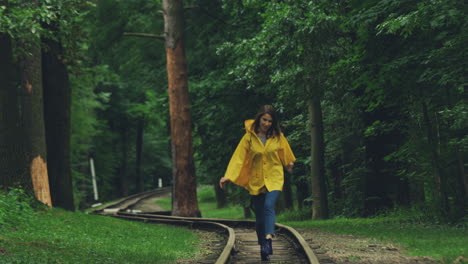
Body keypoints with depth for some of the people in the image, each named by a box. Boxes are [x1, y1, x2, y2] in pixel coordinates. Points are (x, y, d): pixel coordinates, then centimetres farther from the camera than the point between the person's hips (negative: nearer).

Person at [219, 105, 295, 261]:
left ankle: (268, 241, -37)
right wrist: (228, 176, -19)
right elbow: (238, 157, -10)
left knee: (269, 206, -25)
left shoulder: (278, 137, -1)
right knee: (259, 215, 5)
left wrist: (289, 164, 35)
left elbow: (285, 154, 19)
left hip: (274, 179, -1)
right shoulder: (249, 137, -5)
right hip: (256, 180, 1)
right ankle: (263, 247, 18)